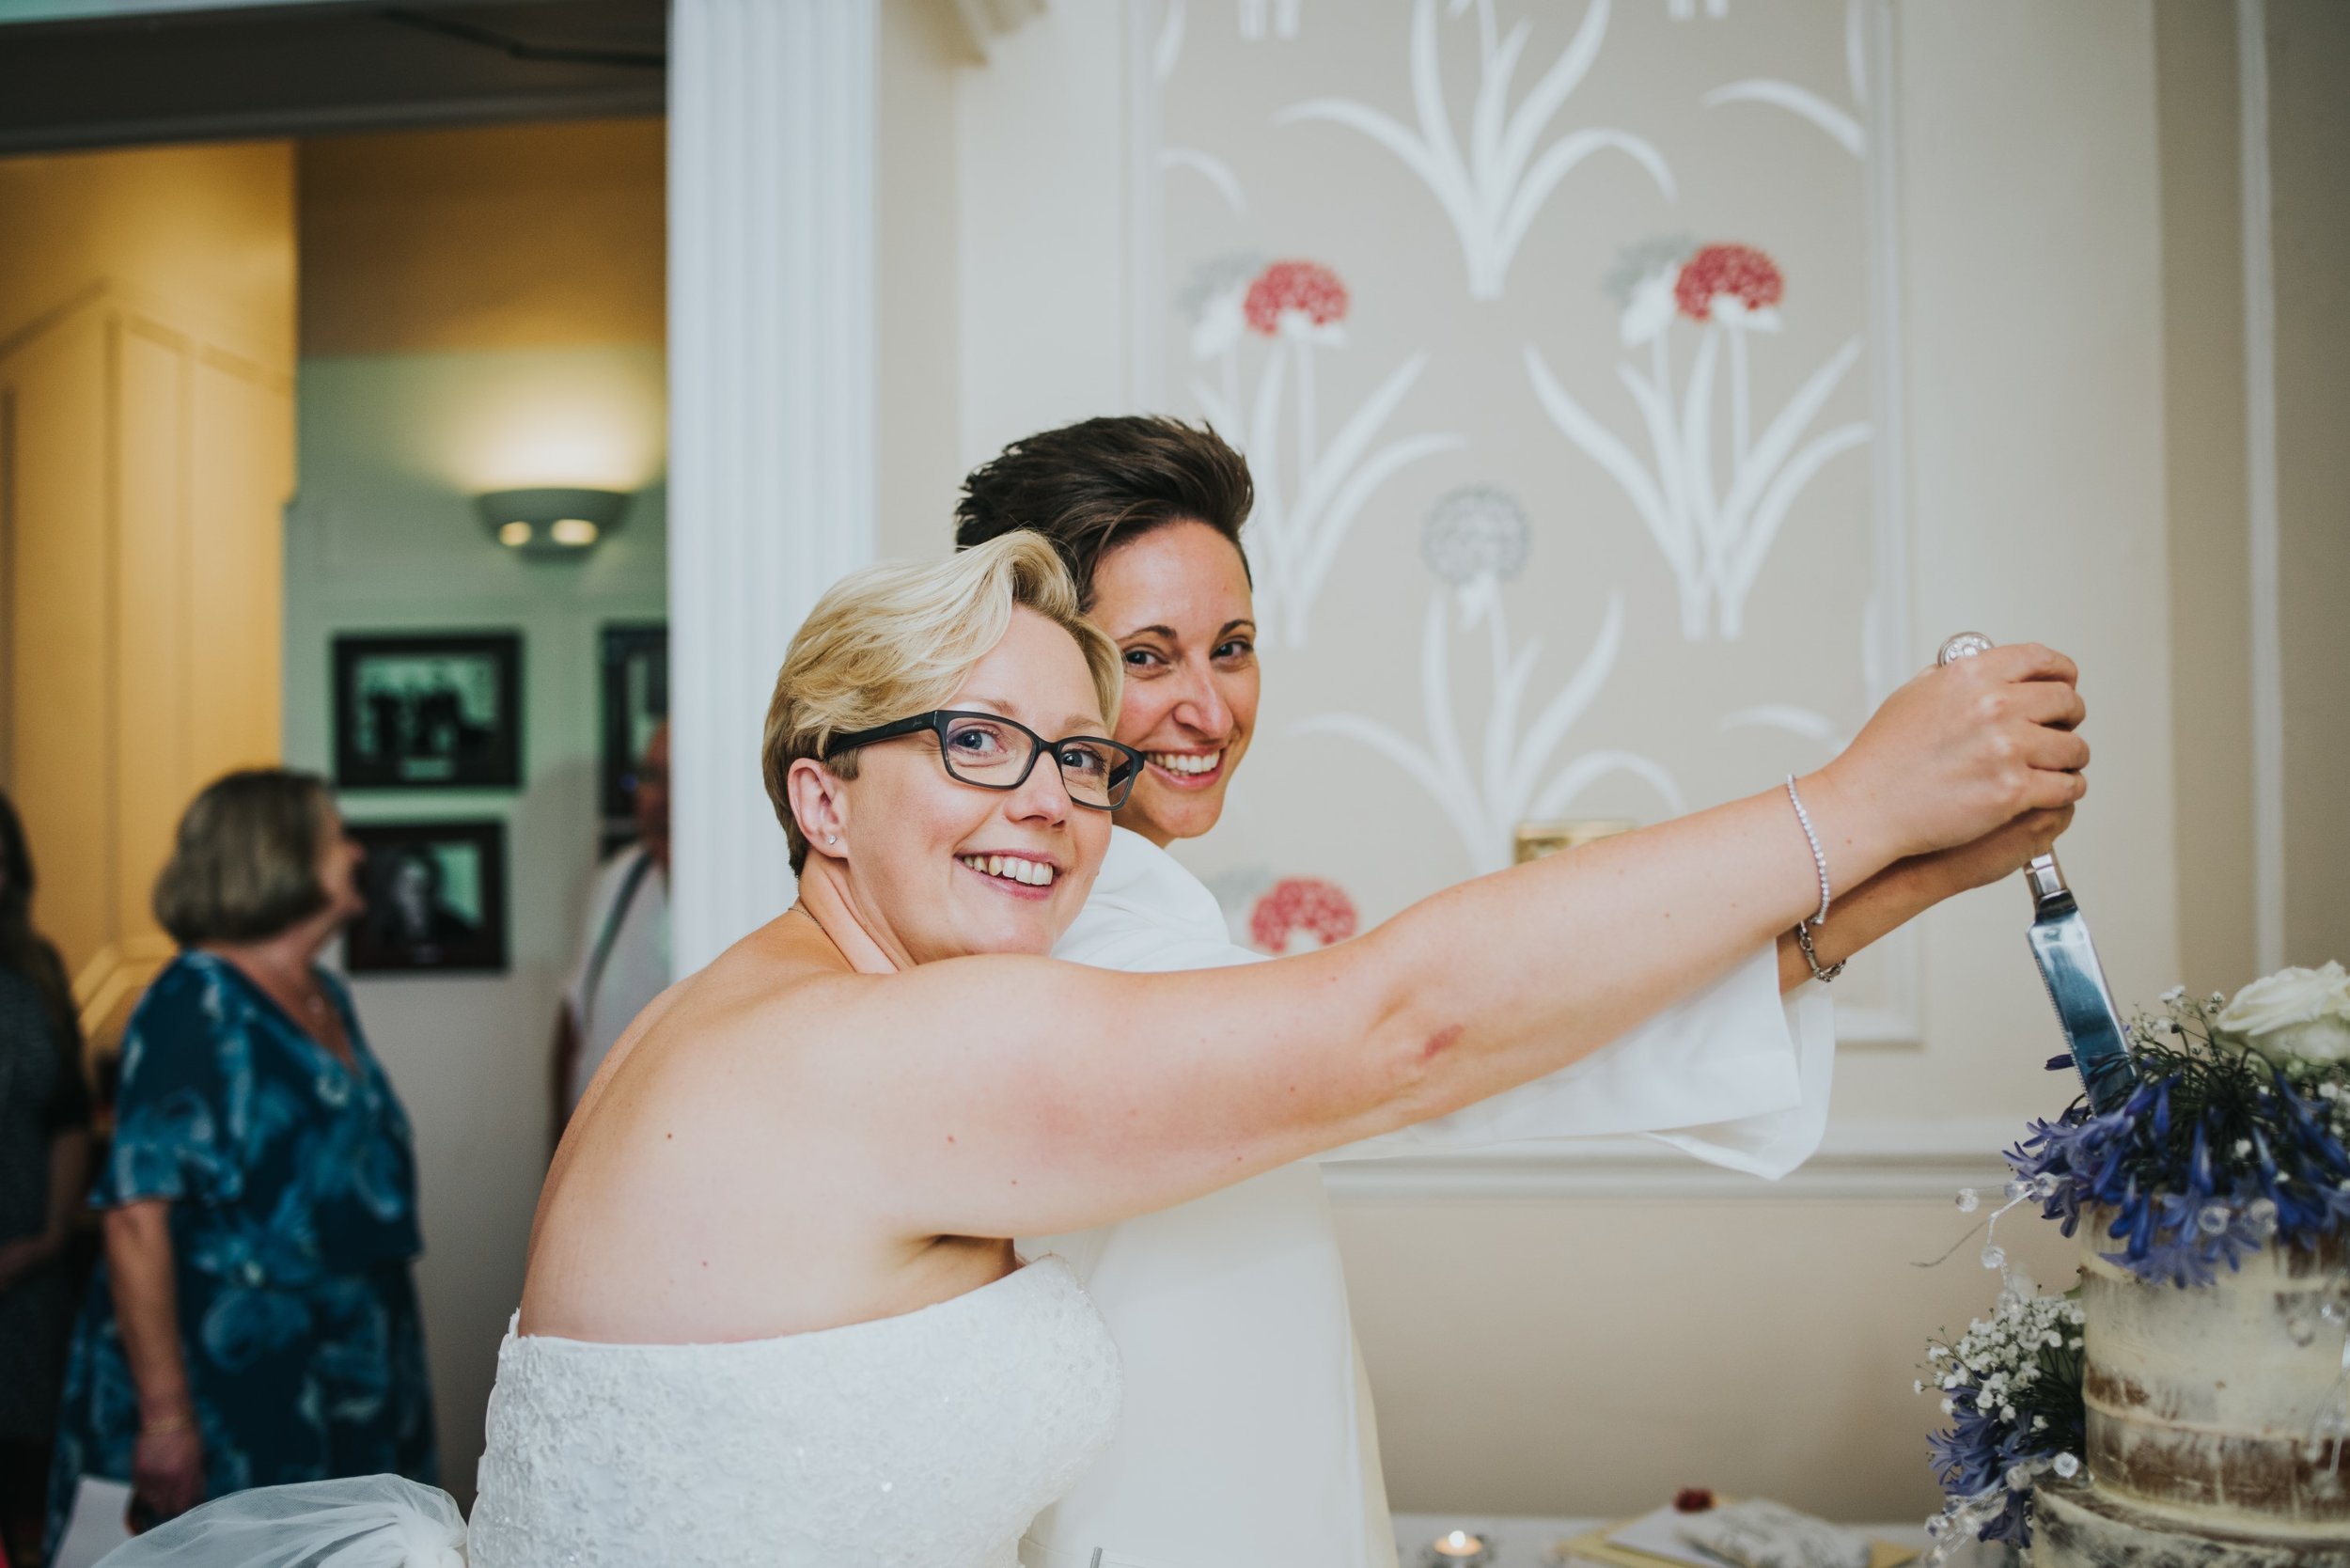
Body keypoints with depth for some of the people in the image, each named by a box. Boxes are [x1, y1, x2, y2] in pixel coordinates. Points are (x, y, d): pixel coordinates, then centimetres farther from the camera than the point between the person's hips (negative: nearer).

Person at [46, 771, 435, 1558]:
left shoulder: (328, 999, 9)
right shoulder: (195, 1004, -13)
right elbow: (136, 1215, -20)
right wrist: (163, 1415, -23)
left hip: (341, 1391, 7)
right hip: (224, 1397, -7)